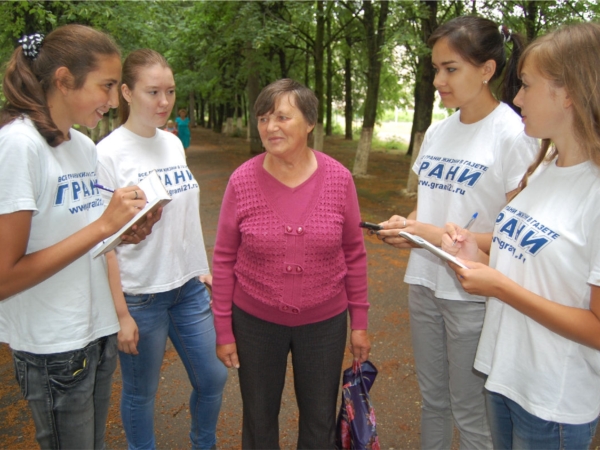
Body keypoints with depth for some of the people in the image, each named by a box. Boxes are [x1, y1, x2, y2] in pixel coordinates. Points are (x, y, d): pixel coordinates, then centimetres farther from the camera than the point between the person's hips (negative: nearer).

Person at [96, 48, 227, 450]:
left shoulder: (173, 143, 3)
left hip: (189, 287, 6)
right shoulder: (108, 154, -15)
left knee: (213, 378, 16)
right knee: (142, 392, 13)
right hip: (140, 295, -6)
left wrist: (202, 269, 12)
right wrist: (120, 313, -13)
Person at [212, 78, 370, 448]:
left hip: (325, 322, 1)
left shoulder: (339, 178, -10)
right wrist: (223, 329, -2)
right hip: (255, 321, 0)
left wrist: (360, 321, 1)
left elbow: (354, 254, -2)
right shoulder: (242, 181, -12)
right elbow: (224, 259, -4)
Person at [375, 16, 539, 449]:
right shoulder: (437, 131, 7)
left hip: (473, 295, -6)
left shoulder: (514, 135, -14)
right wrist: (406, 224, -6)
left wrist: (436, 234, -22)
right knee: (433, 398, 21)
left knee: (470, 413, 9)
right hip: (425, 283, 6)